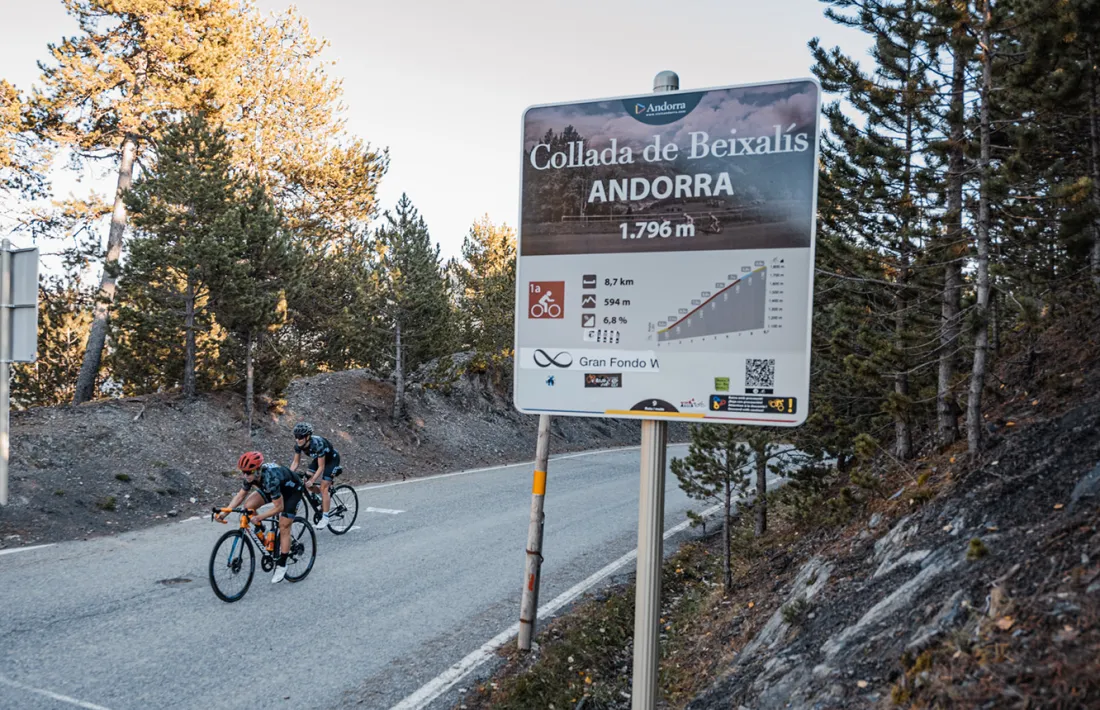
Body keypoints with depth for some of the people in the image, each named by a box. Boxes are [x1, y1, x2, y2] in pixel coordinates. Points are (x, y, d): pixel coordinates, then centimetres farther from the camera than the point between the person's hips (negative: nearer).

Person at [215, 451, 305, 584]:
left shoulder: (270, 478, -41)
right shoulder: (251, 475, -21)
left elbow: (279, 507, -32)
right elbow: (240, 495, -6)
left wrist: (259, 517, -35)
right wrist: (224, 512, -16)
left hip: (293, 490, -7)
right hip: (278, 488, 7)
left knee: (283, 527, -11)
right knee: (248, 505, -10)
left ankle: (281, 565, 1)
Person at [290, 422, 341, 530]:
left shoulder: (317, 444, -38)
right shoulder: (298, 444, -20)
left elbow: (321, 467, -32)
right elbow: (296, 462, -9)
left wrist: (312, 481, -37)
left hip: (332, 459, -7)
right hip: (318, 458, 7)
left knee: (323, 487, -14)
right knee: (306, 482, -7)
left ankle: (325, 518, -7)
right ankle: (322, 499, 19)